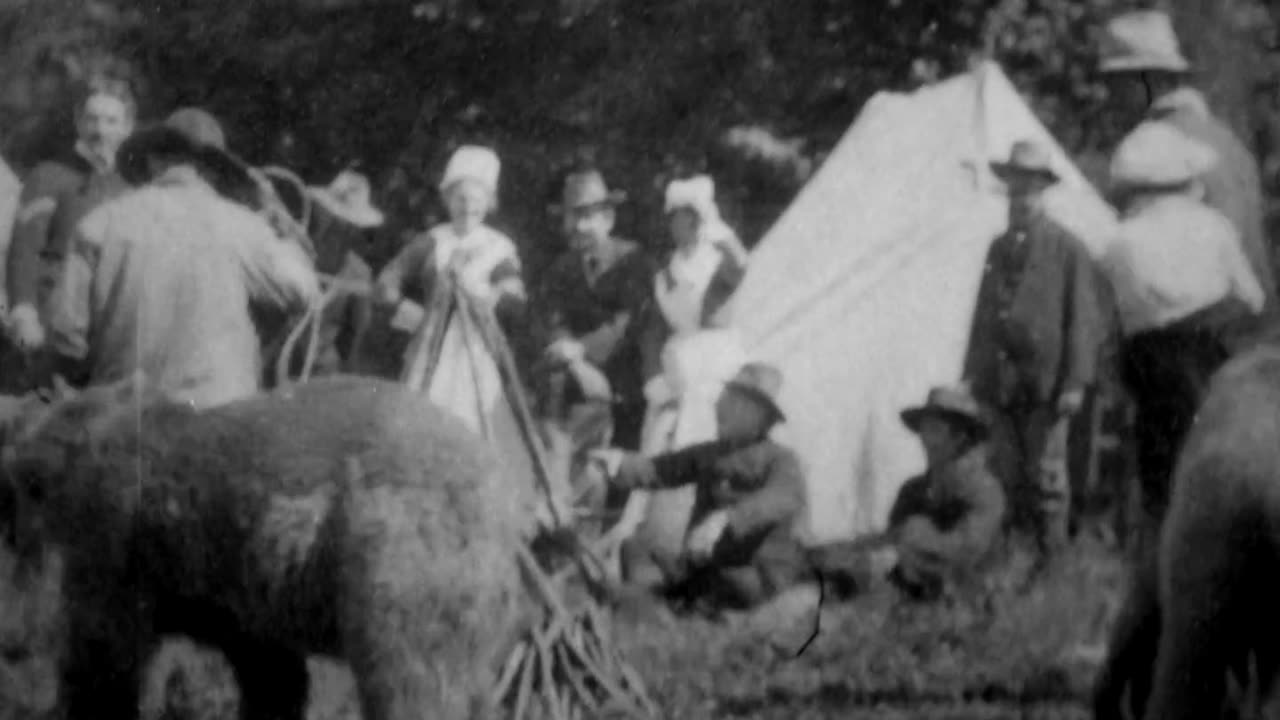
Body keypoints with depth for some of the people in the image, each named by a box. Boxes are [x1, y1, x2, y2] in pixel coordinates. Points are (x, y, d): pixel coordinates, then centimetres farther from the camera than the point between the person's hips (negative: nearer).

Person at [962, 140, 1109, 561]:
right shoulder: (998, 249, 15)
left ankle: (1052, 558, 3)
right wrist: (973, 375, 12)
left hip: (1045, 383, -5)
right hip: (1002, 382, 5)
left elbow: (1084, 318, -6)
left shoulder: (1068, 249, -3)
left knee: (1046, 475, -3)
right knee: (1008, 476, 6)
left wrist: (1076, 381, -12)